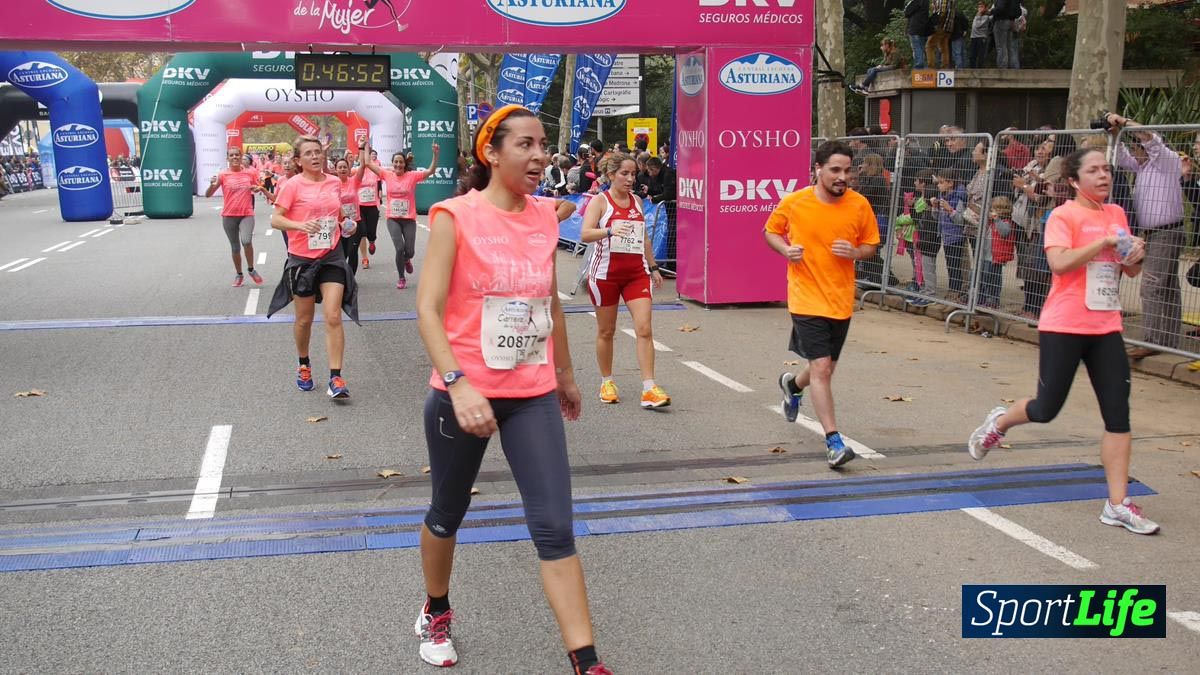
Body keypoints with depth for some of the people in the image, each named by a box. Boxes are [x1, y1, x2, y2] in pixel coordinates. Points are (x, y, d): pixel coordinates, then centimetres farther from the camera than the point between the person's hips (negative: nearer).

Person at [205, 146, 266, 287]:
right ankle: (239, 275, 28)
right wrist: (212, 185, -28)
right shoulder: (223, 175, -3)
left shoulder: (250, 173, 1)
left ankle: (251, 269, -2)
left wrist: (258, 189, -5)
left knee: (246, 241, -24)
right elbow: (208, 195, -7)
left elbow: (256, 189, 19)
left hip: (247, 214, -1)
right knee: (235, 247, 10)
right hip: (229, 216, 1)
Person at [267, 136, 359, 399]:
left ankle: (336, 378, -7)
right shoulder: (293, 185, -7)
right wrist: (300, 225, -28)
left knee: (333, 317, -8)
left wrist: (346, 225, 4)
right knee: (304, 319, 11)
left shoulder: (335, 182, 6)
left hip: (332, 256, 2)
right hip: (302, 259, -2)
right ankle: (304, 366, 36)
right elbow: (275, 219, -11)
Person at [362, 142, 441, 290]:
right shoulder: (387, 175, 0)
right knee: (399, 248, -12)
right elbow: (368, 163, 2)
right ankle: (402, 278, 8)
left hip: (409, 219, 0)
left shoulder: (412, 176, -4)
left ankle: (406, 260, 42)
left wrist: (435, 155, -24)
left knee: (410, 252, 2)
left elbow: (431, 171, -13)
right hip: (393, 219, 0)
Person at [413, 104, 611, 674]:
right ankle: (436, 612, 44)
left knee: (555, 527, -3)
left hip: (533, 394, 3)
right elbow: (428, 309, -17)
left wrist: (565, 375, 23)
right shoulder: (455, 216, -11)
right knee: (447, 513, 17)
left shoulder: (545, 216, 4)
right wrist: (458, 385, -28)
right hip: (463, 395, -3)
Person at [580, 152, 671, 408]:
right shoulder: (600, 200, -4)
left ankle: (649, 389, -10)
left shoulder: (637, 200, 12)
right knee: (606, 331, 7)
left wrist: (653, 267, 18)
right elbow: (585, 234, -18)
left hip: (636, 272, 4)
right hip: (605, 271, -4)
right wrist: (610, 231, -34)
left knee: (644, 329, -9)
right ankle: (606, 383, 25)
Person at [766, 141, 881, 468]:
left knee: (826, 369, 18)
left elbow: (871, 244, 8)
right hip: (807, 299, -4)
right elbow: (770, 231, 8)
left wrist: (854, 252, -15)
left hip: (841, 301, 4)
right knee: (821, 368, -13)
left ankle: (792, 384, 52)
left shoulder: (859, 205, -4)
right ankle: (833, 440, -6)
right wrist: (786, 249, -12)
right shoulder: (794, 202, -8)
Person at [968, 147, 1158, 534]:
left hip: (1106, 328, 6)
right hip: (1064, 327, -6)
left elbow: (1130, 271, 20)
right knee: (1047, 409, 4)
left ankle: (1118, 505, 4)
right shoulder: (1064, 216, -8)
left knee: (1118, 414, -1)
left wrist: (1135, 256, -1)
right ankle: (999, 422, 37)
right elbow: (1060, 262, -23)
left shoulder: (1116, 214, 11)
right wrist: (1104, 241, -22)